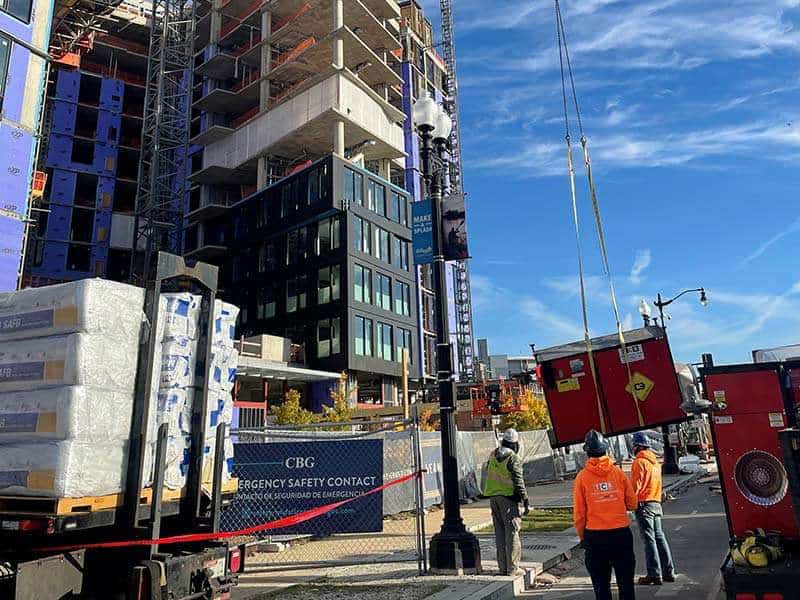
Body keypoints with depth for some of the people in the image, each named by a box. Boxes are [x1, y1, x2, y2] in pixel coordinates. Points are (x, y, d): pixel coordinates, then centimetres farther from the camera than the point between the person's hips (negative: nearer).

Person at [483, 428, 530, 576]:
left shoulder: (493, 455, 9)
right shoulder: (513, 459, -12)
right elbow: (518, 482, -14)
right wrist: (526, 502, -9)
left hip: (493, 497, 7)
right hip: (508, 497, -6)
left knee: (500, 532, 12)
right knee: (512, 532, -1)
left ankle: (503, 567, 17)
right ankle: (512, 568, 1)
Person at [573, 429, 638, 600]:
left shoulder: (582, 477, -7)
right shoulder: (618, 472, -4)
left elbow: (579, 513, -5)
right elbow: (632, 504, 2)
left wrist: (582, 536, 9)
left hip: (595, 536, -1)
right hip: (621, 534, 1)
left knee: (601, 586, 10)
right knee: (626, 583, 15)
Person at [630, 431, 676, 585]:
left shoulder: (639, 462, -13)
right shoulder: (655, 461, 13)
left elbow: (635, 485, -16)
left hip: (643, 504, -8)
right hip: (656, 503, 8)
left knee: (649, 539, -4)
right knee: (659, 537, 13)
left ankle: (654, 575, -2)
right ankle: (669, 571, 17)